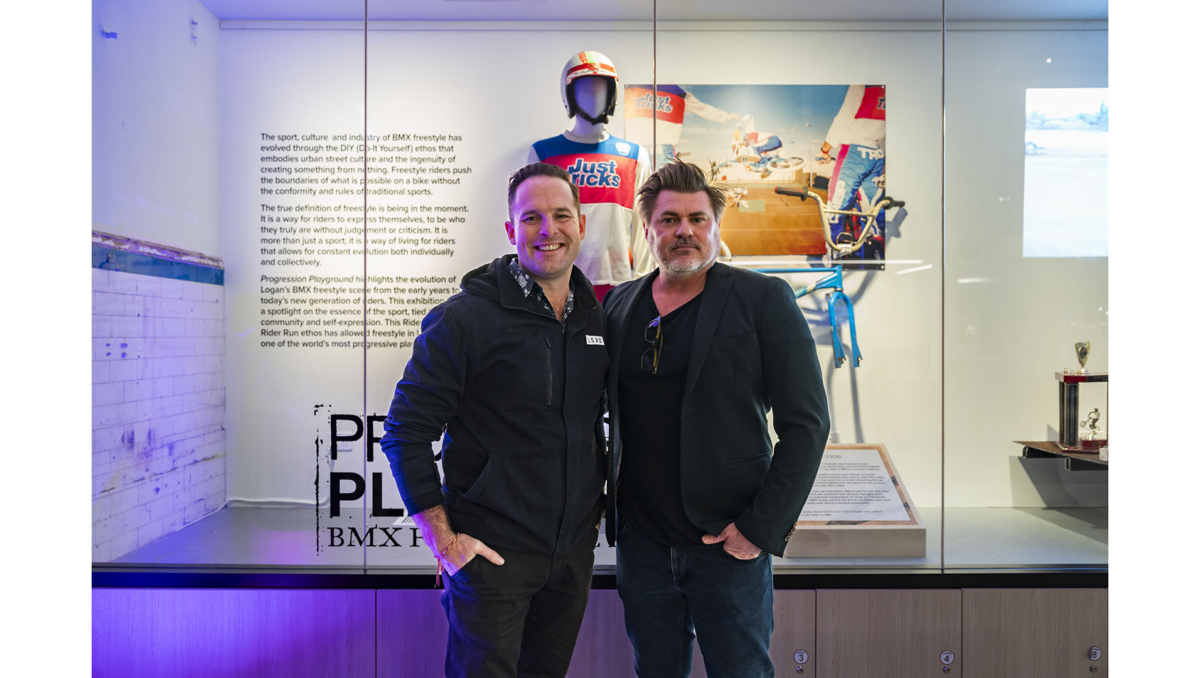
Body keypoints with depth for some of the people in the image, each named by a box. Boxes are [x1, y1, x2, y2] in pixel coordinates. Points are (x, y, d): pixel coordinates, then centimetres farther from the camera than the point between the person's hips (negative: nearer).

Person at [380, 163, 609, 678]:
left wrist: (596, 504, 13)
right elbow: (405, 433, -12)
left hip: (575, 550, 6)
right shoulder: (464, 319, -14)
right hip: (492, 553, -5)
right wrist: (443, 541, -14)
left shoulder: (596, 318, 5)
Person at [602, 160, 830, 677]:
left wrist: (762, 528, -13)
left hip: (729, 544, -3)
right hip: (641, 542, 4)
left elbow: (806, 424, -8)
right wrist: (603, 500, 5)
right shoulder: (618, 305, 7)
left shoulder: (763, 299, -5)